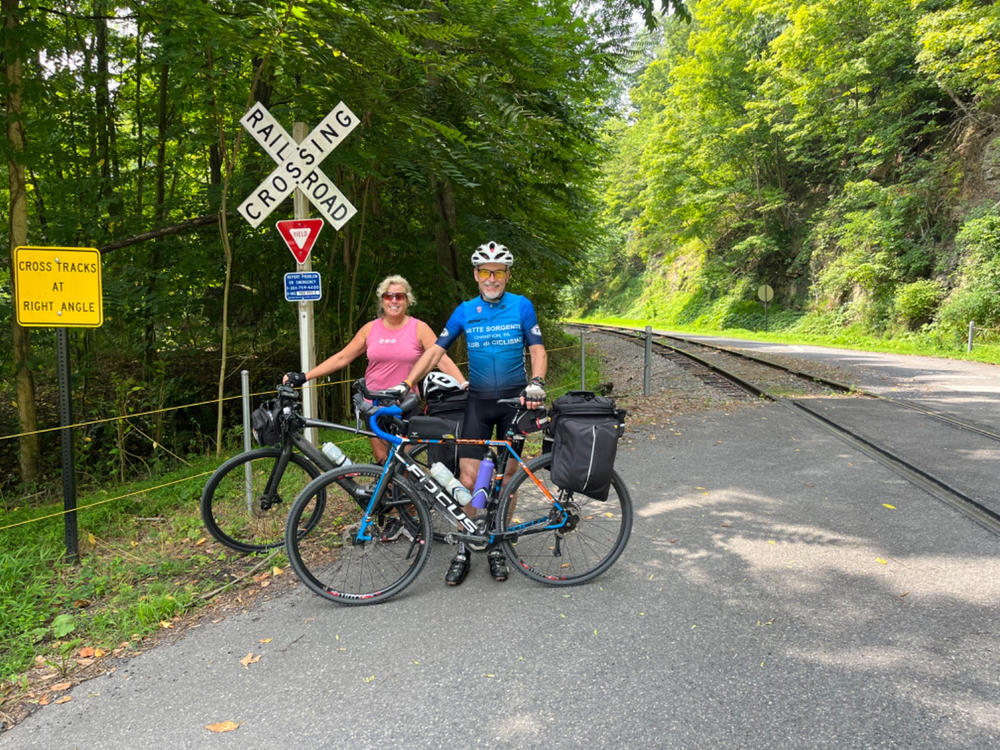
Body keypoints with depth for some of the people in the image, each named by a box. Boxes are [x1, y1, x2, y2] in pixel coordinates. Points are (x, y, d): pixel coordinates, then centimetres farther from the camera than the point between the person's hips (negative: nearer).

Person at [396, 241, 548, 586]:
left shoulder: (522, 306, 0)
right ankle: (463, 550, 7)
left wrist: (536, 383, -22)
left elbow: (537, 351, -3)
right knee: (469, 476, -6)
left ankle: (497, 547, 19)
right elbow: (436, 350, 2)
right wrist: (406, 383, -8)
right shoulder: (465, 311, 3)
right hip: (478, 400, 1)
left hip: (514, 399, -1)